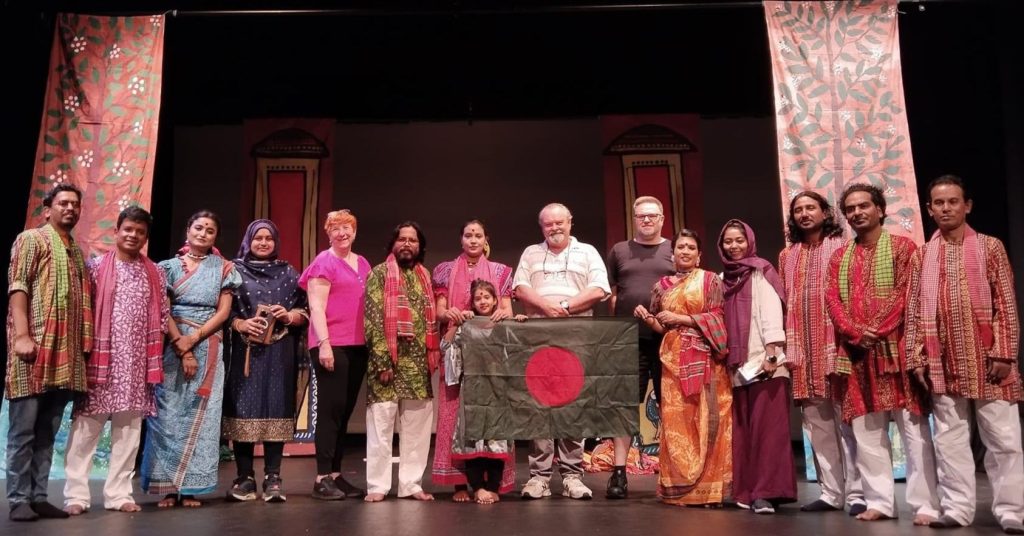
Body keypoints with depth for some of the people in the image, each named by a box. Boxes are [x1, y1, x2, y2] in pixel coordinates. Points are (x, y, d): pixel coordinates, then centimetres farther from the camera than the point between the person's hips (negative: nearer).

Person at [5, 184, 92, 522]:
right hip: (34, 346, -6)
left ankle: (38, 496, 12)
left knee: (48, 430, 8)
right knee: (24, 428, -3)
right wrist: (22, 335, -18)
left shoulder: (77, 252, 22)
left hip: (66, 353, 6)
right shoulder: (31, 239, 3)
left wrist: (86, 345, 14)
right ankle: (19, 500, 3)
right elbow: (16, 287, -7)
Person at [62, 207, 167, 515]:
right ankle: (76, 493, 5)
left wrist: (156, 358, 4)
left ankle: (118, 493, 11)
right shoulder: (96, 267, 3)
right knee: (86, 426, -2)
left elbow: (162, 317, 11)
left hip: (137, 363, 3)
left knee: (129, 428, 5)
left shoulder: (155, 274, 11)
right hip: (100, 358, -3)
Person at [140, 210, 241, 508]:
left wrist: (193, 339, -11)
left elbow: (223, 311, 2)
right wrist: (182, 348, -11)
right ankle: (169, 487, 2)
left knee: (200, 415, -1)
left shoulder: (223, 269, 9)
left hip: (208, 350, 1)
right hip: (173, 348, 0)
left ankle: (191, 486, 3)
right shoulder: (170, 266, 7)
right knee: (169, 414, -4)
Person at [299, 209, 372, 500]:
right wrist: (324, 343, -18)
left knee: (345, 410, 9)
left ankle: (336, 474, 16)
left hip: (358, 345, 7)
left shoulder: (362, 263, 17)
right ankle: (322, 478, 1)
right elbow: (316, 306, -9)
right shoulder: (324, 262, -3)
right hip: (331, 345, -7)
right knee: (330, 409, -5)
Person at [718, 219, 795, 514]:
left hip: (763, 361, -5)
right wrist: (726, 359, 10)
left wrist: (771, 355, -16)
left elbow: (771, 313, -7)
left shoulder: (761, 272, 2)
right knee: (742, 429, 5)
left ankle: (767, 491, -6)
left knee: (766, 427, -8)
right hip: (737, 365, 5)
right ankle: (747, 490, 11)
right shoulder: (724, 278, 16)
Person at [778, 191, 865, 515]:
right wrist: (788, 347, 8)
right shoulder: (787, 256, 15)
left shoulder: (841, 248, 2)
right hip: (803, 350, 5)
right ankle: (831, 492, 16)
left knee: (847, 420, -4)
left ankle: (856, 493, 3)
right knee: (816, 424, 8)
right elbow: (785, 304, 14)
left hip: (836, 345, -5)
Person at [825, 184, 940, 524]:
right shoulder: (839, 258, 15)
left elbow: (905, 294, -6)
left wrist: (877, 331, -14)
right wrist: (856, 333, -11)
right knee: (865, 431, 5)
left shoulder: (902, 247, 4)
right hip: (856, 353, 4)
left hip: (896, 347, -4)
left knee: (913, 429, -3)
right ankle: (880, 502, 12)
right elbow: (832, 300, 5)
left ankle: (925, 504, 1)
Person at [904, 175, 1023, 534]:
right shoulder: (922, 255, 10)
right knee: (950, 439, 5)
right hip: (943, 362, 2)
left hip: (985, 357, -2)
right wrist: (916, 356, 1)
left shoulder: (990, 247, 5)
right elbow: (914, 310, 8)